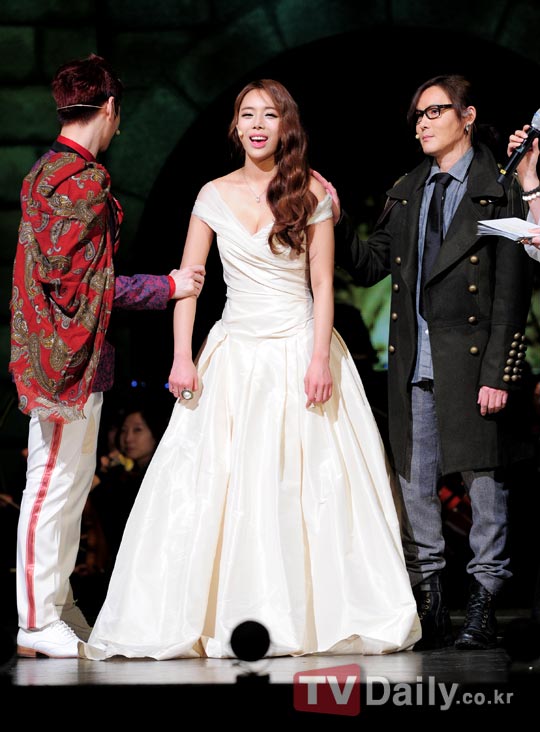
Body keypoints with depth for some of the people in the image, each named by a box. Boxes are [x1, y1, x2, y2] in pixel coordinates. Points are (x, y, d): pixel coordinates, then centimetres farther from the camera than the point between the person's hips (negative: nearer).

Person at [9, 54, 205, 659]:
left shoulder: (45, 171, 15)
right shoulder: (83, 179, -16)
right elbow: (81, 280, -18)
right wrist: (167, 287, -9)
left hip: (67, 352, 10)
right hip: (69, 352, -10)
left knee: (71, 478, 16)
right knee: (55, 483, -5)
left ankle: (56, 606, 24)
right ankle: (37, 624, 1)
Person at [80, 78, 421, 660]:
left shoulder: (312, 193, 0)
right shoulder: (215, 195, 5)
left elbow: (322, 284, -1)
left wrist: (321, 357, -11)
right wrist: (182, 357, -6)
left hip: (299, 350, -2)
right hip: (236, 352, 2)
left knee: (309, 486, -1)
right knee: (216, 488, -1)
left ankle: (319, 611, 9)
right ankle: (226, 613, 8)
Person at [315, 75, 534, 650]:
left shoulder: (500, 191, -3)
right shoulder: (405, 193, 16)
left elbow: (511, 291, -8)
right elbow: (369, 268, 14)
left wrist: (497, 374, -14)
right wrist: (335, 223, -2)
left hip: (471, 357, -6)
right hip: (412, 363, 6)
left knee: (484, 480, 1)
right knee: (414, 483, 8)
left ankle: (482, 606, 10)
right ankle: (429, 603, 17)